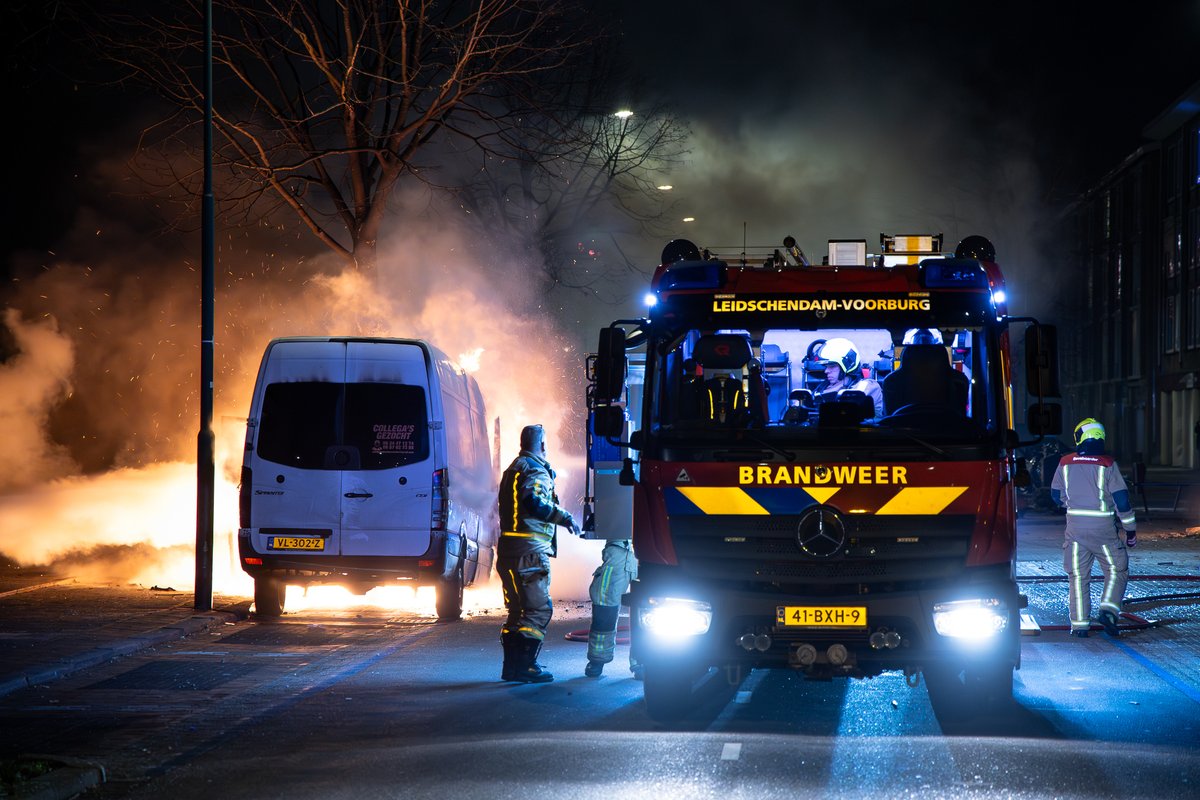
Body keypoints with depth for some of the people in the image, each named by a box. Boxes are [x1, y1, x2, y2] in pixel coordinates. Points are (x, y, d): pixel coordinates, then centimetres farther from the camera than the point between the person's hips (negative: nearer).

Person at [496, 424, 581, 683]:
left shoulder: (512, 469, 21)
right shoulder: (536, 470, -10)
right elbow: (534, 501, -27)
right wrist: (564, 517, -24)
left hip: (509, 547, 10)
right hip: (530, 550, -10)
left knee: (517, 609, 15)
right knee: (539, 609, -8)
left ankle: (512, 666, 18)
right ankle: (525, 666, -13)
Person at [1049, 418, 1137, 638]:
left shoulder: (1066, 463, 1)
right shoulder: (1107, 465, -8)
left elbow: (1056, 495, 11)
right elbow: (1121, 500, -9)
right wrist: (1131, 530, 0)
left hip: (1075, 527, 3)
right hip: (1103, 528, -3)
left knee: (1078, 576, 10)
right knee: (1117, 570, 11)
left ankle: (1079, 623, 6)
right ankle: (1108, 608, -9)